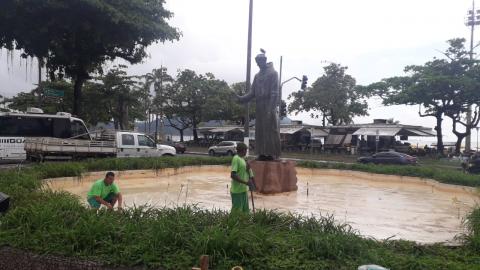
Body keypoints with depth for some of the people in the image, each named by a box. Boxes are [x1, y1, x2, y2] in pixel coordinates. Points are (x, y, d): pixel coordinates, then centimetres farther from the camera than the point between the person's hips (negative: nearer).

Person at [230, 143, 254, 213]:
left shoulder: (242, 159, 13)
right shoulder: (236, 159, -15)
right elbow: (233, 175, -22)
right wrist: (246, 182, -23)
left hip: (244, 190, 9)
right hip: (237, 191, -9)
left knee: (245, 211, 15)